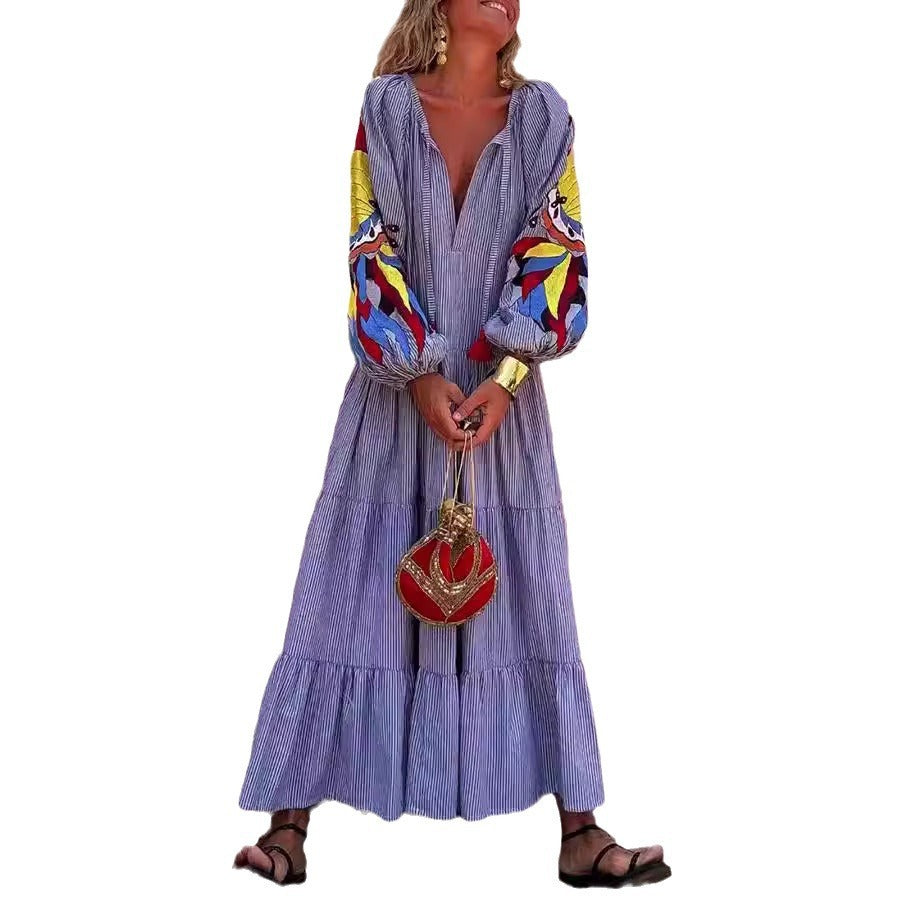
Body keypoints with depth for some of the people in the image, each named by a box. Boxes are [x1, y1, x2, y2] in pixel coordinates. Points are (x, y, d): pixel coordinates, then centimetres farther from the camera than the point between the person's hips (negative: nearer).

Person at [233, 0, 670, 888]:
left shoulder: (541, 115, 5)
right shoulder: (387, 106, 2)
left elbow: (555, 250, -4)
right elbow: (373, 249, -4)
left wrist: (504, 379, -15)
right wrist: (421, 376, -14)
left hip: (502, 394, 2)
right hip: (399, 392, -1)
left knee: (533, 602, 3)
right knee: (351, 593, 0)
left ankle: (580, 833, 11)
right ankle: (291, 828, 9)